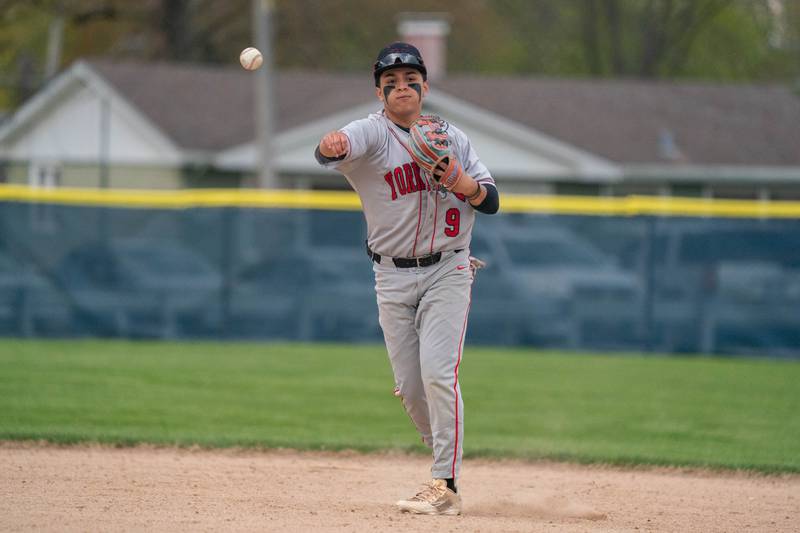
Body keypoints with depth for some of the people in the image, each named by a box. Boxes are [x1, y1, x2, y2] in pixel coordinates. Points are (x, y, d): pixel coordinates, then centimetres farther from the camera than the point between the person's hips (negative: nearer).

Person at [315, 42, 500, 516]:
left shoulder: (453, 138, 5)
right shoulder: (372, 133, -6)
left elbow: (491, 200, 4)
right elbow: (342, 145, -31)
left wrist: (458, 179, -17)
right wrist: (330, 146, -57)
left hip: (447, 273, -1)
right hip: (393, 277, 1)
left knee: (437, 373, -15)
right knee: (409, 386, 4)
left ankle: (446, 486, -15)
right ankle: (449, 464, 25)